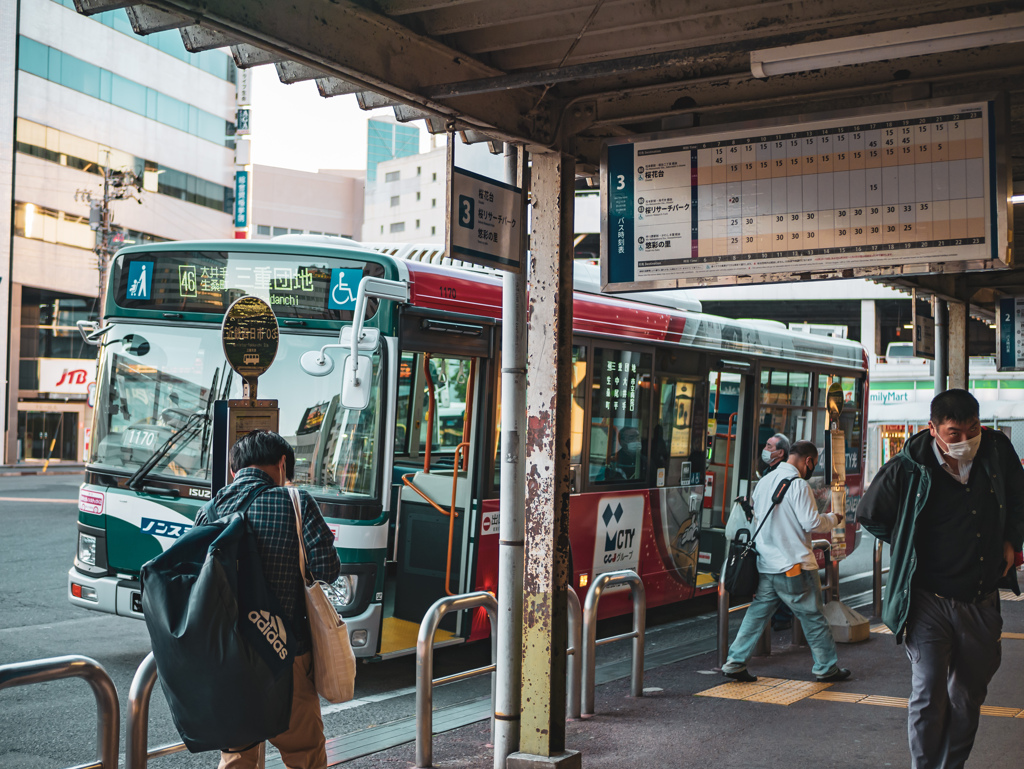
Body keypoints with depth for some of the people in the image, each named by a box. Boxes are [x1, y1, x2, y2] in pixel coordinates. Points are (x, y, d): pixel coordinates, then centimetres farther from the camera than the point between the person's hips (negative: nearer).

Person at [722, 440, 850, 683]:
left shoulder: (764, 482, 11)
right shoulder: (798, 484, -14)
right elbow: (811, 522, -15)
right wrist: (833, 519, 3)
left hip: (765, 564, 7)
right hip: (794, 565, -7)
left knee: (757, 613, 10)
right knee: (812, 616, 6)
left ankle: (735, 663, 6)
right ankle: (827, 668, 16)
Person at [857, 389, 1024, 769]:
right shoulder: (907, 469, -12)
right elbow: (870, 514, 5)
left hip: (981, 602, 4)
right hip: (929, 599, -4)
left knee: (969, 695, 14)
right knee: (928, 694, -11)